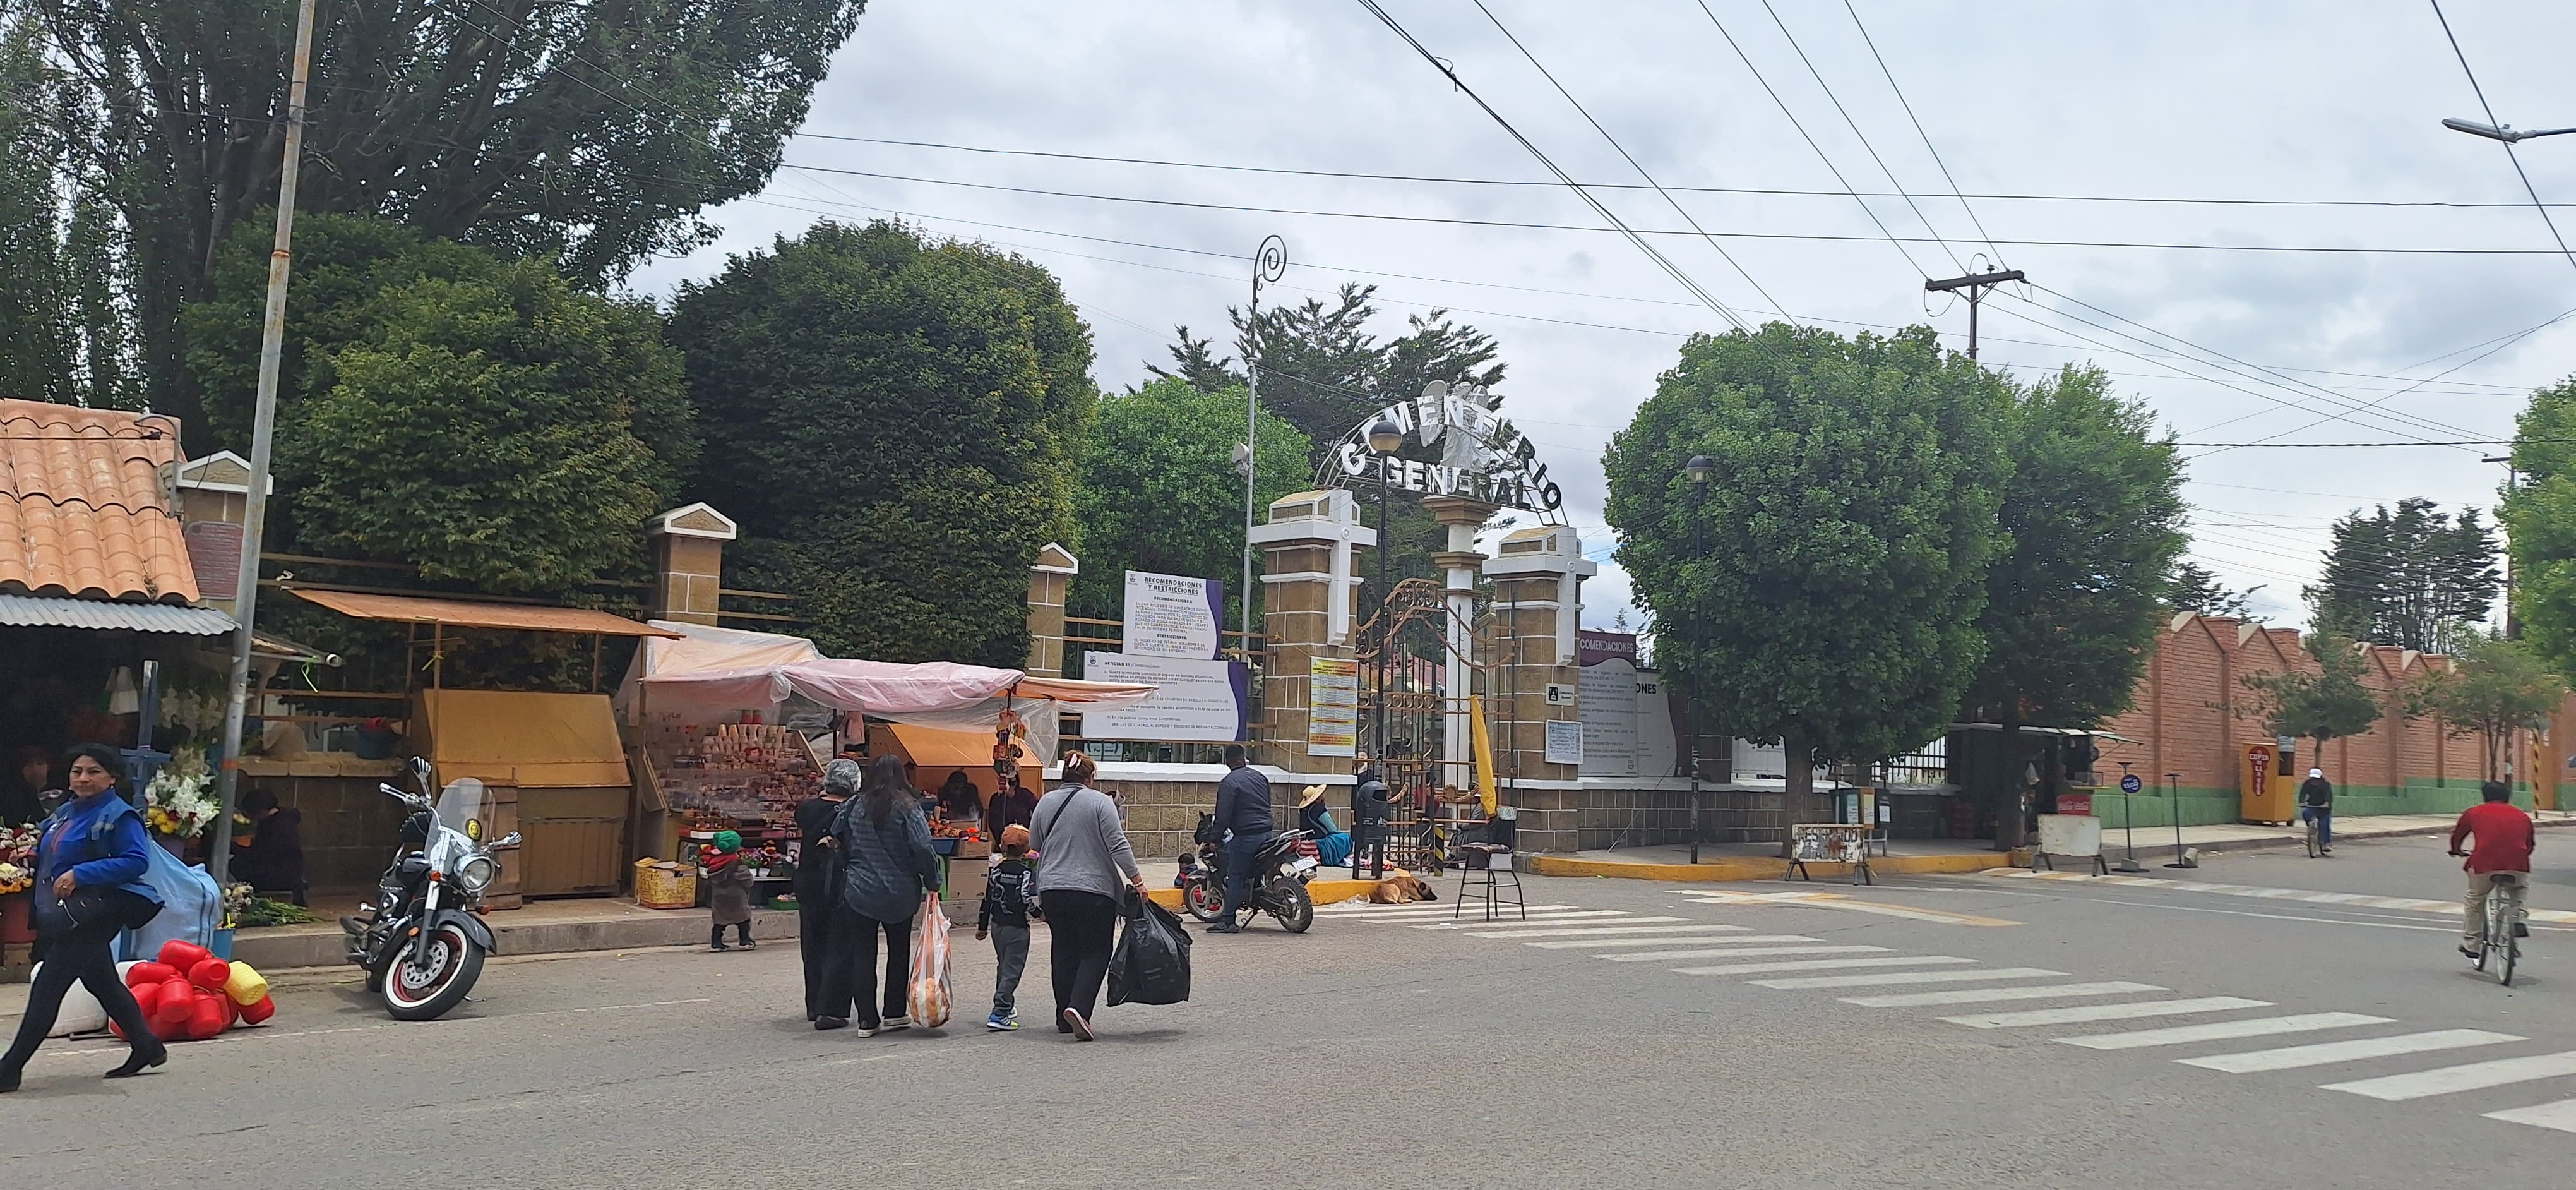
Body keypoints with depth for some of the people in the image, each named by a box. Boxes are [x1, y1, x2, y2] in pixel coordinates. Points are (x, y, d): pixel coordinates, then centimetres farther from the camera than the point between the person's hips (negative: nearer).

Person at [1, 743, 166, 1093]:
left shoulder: (119, 816, -12)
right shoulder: (65, 812, 14)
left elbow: (136, 861, -22)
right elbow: (49, 855, 30)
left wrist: (79, 874, -24)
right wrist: (33, 852, 7)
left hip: (93, 915, -9)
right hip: (64, 916, 9)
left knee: (48, 985, -8)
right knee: (102, 982, 15)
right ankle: (147, 1047, 24)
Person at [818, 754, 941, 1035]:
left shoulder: (853, 806, -1)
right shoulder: (907, 808, -11)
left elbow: (837, 841, 5)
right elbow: (923, 849, -16)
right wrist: (932, 883, -7)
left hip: (860, 892, 2)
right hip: (900, 894, -1)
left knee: (862, 954, 6)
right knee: (899, 951, 15)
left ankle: (867, 1019, 3)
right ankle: (894, 1013, 20)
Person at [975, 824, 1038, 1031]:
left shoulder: (996, 871, 5)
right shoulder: (1028, 872, -10)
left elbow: (987, 899, 9)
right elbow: (1026, 898, -22)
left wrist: (982, 926, 17)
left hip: (997, 925, 6)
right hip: (1017, 927, -6)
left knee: (1003, 966, 21)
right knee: (1012, 970, -5)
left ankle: (1006, 1007, 33)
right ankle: (999, 1014, -15)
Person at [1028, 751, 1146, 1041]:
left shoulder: (1045, 802, 8)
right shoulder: (1100, 802, -6)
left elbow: (1035, 845, 16)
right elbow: (1118, 845, -10)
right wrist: (1136, 880, -6)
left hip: (1052, 889, 4)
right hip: (1094, 889, -4)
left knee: (1063, 951, 13)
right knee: (1095, 951, 1)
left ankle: (1064, 1018, 16)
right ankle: (1079, 1007, -18)